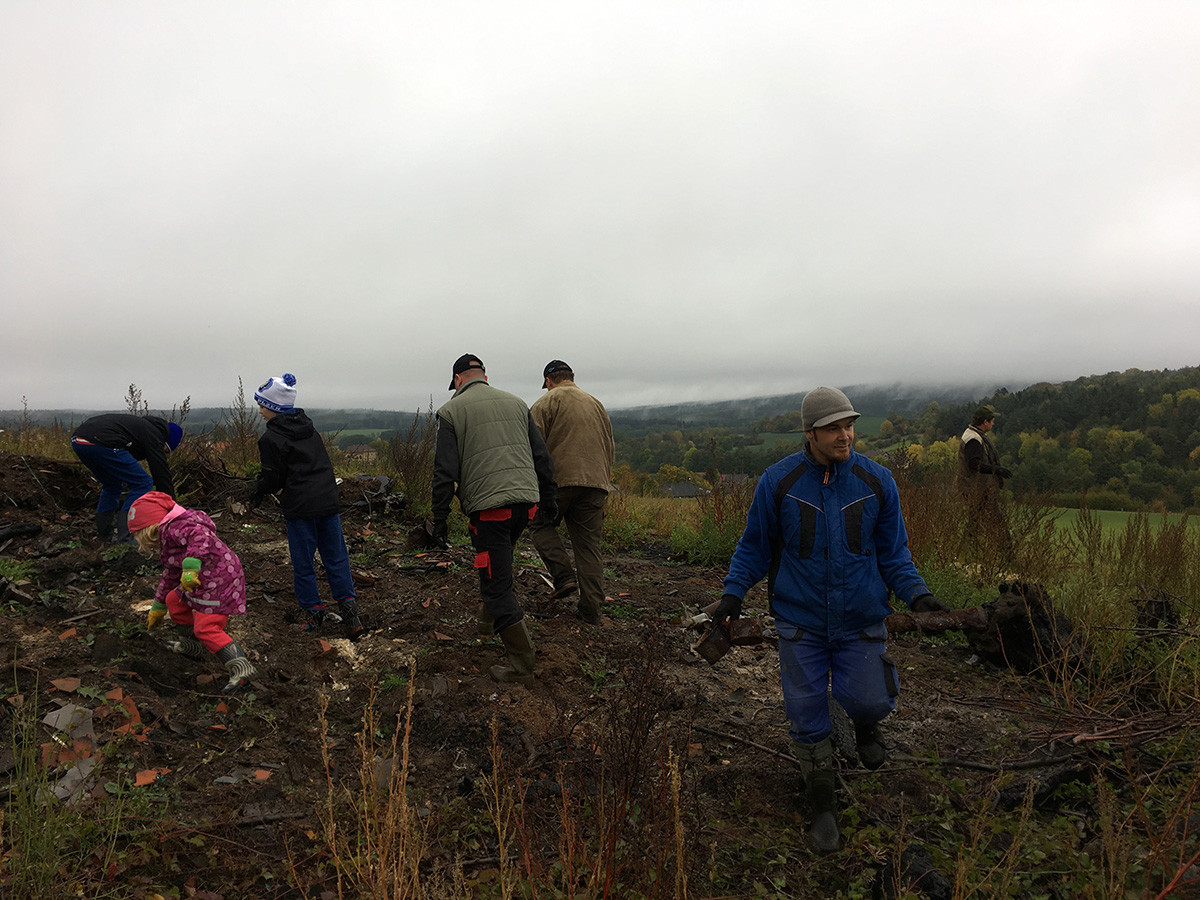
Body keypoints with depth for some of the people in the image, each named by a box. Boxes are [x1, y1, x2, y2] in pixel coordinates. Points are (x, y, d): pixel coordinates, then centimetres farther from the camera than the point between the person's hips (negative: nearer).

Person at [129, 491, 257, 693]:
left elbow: (201, 536, -34)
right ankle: (189, 646, 39)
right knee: (174, 600, 27)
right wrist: (158, 607, 41)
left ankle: (242, 669, -16)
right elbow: (170, 575, 34)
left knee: (206, 629, -14)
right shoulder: (167, 539, 24)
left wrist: (190, 567, -42)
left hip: (218, 581, -11)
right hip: (205, 580, 11)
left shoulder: (174, 527, -12)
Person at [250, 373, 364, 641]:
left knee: (303, 563, 9)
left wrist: (256, 492, 12)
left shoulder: (271, 438, -10)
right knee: (336, 558, 10)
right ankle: (350, 616, 7)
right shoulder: (308, 428, 12)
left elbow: (273, 478, -9)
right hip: (328, 500, 6)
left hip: (300, 508, -6)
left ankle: (313, 612, 19)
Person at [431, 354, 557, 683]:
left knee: (497, 585, 0)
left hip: (488, 506, -5)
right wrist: (548, 501, 21)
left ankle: (521, 665, 1)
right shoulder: (517, 403, 14)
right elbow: (542, 457, 14)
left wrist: (439, 519, 0)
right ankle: (491, 619, 39)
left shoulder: (451, 411, 2)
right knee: (500, 561, 30)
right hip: (526, 500, 5)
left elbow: (445, 471, -5)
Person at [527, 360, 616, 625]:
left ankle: (563, 575, 0)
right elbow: (611, 450, 23)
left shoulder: (547, 402, 3)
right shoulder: (596, 404, 21)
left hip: (560, 479, -5)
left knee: (540, 524, 17)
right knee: (589, 544, 8)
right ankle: (591, 609, 7)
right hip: (596, 483, 5)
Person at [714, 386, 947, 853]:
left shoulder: (877, 481, -2)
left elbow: (893, 552, 7)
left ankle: (865, 724, 30)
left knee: (870, 700, -10)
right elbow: (755, 546, 5)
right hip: (800, 621, -1)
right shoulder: (778, 481, -6)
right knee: (807, 715, 2)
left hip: (861, 620, 1)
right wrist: (733, 592, -5)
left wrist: (916, 593, -7)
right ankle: (823, 805, 24)